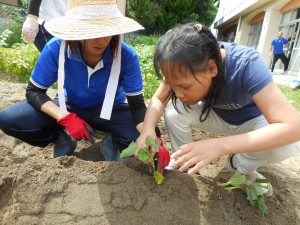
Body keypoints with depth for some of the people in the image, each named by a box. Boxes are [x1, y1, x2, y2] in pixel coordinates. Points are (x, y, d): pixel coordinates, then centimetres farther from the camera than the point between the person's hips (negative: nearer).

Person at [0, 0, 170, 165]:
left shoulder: (126, 56, -27)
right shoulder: (56, 48, -25)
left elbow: (137, 104, -22)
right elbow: (34, 91, -14)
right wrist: (66, 118, -31)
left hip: (111, 110, -1)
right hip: (70, 107, 2)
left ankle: (113, 144, 3)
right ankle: (63, 139, 5)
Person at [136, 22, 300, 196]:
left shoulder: (246, 64, -37)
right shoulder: (183, 67, -26)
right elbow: (158, 99, -15)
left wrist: (220, 146, -52)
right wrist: (148, 129, -36)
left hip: (251, 120, -2)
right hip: (218, 116, 2)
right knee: (173, 113, -24)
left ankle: (241, 165, -2)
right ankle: (185, 165, 1)